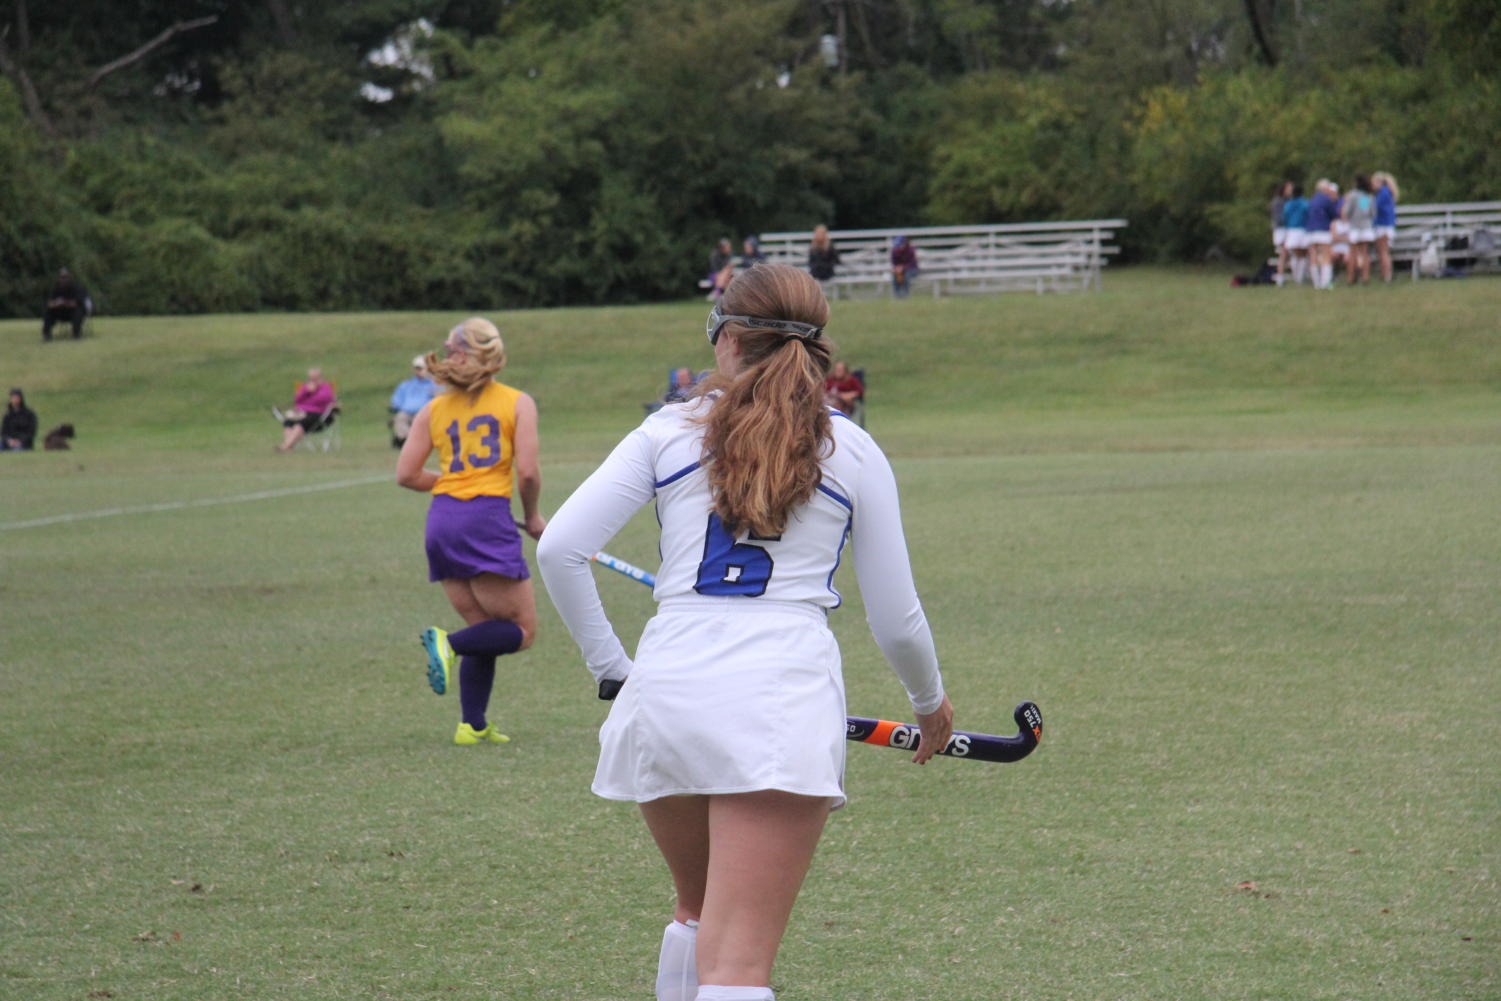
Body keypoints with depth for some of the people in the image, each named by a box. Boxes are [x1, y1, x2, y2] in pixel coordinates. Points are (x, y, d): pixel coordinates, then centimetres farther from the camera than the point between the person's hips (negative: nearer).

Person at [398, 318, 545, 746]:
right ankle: (448, 643, -21)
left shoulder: (433, 409, 12)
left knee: (486, 632, 16)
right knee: (522, 630, 2)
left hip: (442, 520, 6)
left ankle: (473, 724, 9)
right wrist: (532, 517, 10)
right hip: (488, 519, -6)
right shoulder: (517, 403, 2)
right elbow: (528, 471, -7)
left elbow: (406, 474, 8)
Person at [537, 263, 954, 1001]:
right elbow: (895, 618, 12)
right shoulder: (852, 453, 11)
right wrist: (930, 704, 31)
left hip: (664, 691, 2)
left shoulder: (667, 432, 12)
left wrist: (609, 666, 12)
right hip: (783, 695, -2)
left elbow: (559, 548, 2)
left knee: (697, 912, 25)